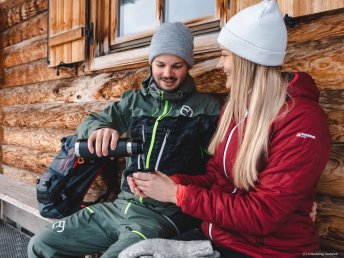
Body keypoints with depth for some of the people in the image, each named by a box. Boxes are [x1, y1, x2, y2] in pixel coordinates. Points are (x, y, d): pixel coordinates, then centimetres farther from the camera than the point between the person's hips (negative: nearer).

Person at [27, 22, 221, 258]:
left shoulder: (208, 108, -4)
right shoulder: (134, 100, 10)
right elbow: (89, 123, 10)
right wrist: (100, 129, -13)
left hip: (166, 215, -4)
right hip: (123, 205, 5)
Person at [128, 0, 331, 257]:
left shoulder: (302, 122, -19)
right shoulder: (234, 107, 5)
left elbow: (261, 215, -21)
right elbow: (215, 176, 8)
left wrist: (177, 194, -19)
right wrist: (170, 182, -10)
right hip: (214, 235, 6)